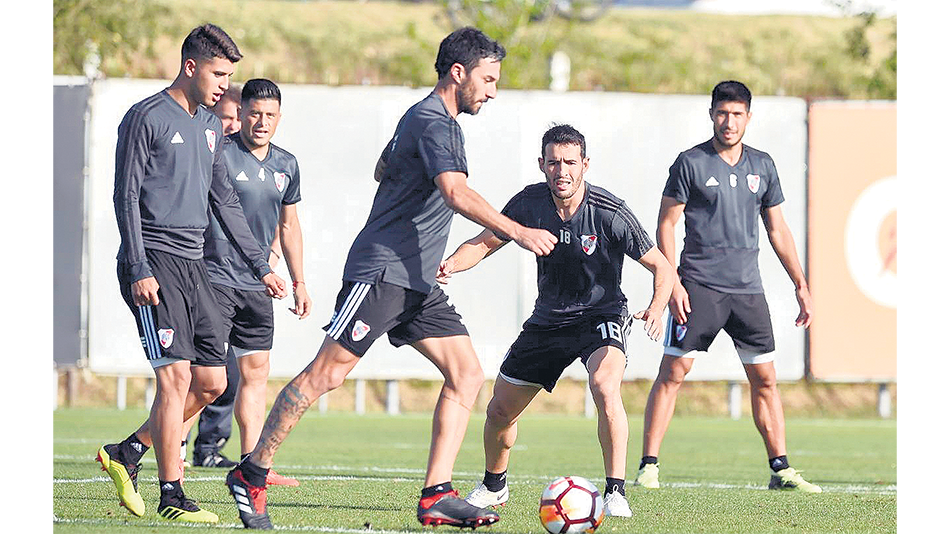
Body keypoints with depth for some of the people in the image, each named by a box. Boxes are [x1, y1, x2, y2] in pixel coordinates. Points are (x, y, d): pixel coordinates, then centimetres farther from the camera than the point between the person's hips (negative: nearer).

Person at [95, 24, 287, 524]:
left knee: (211, 382, 4)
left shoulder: (209, 125, 18)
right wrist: (139, 270, -17)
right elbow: (126, 197, -9)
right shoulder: (147, 118, -5)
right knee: (176, 375, -13)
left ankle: (127, 453, 18)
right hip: (154, 261, -8)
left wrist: (261, 266, 21)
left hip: (193, 266, 8)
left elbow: (224, 201, 24)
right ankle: (171, 496, -10)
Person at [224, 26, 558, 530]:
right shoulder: (430, 120, -13)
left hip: (417, 282, 10)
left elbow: (384, 169, 34)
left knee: (467, 374, 0)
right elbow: (455, 192, -28)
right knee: (327, 373, -11)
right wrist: (518, 232, -33)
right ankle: (250, 475, -4)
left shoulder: (443, 122, 20)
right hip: (381, 273, -10)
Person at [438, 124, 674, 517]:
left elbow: (661, 267, -15)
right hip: (548, 319, 5)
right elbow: (485, 242, 0)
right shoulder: (530, 202, -12)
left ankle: (615, 493, -27)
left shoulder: (610, 213, -21)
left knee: (605, 388, -34)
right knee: (500, 410, 9)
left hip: (601, 315, -5)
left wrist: (656, 308, -34)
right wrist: (450, 264, -20)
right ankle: (493, 486, 39)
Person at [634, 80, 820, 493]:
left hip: (748, 288, 4)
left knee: (764, 378, 4)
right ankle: (649, 466, -7)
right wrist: (673, 283, -12)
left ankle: (781, 470, 10)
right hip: (699, 285, -4)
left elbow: (778, 231, 18)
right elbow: (666, 225, -2)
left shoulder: (762, 166, 11)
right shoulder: (690, 164, -2)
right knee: (673, 370, -9)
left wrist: (800, 285, 14)